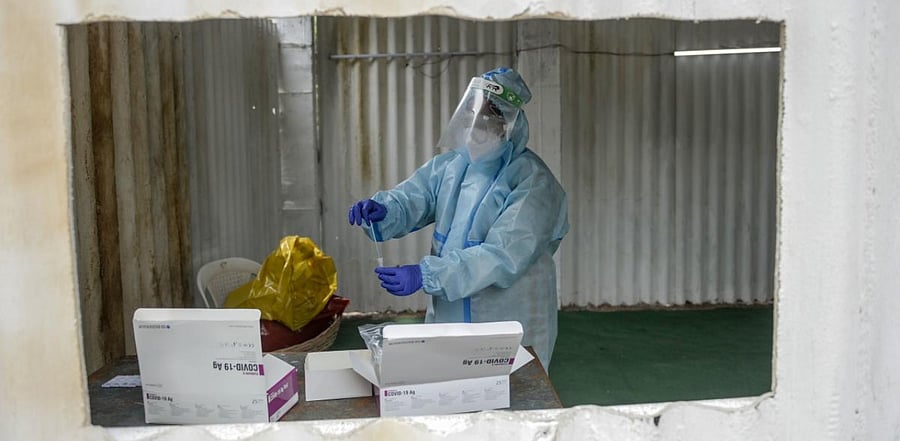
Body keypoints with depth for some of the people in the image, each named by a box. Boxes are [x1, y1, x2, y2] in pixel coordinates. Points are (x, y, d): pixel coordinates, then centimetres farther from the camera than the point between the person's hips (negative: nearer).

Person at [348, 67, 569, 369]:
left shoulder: (533, 181, -16)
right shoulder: (450, 164, 5)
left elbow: (504, 256, -25)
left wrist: (426, 275, -33)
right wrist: (380, 210, -29)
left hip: (510, 326, -5)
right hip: (446, 317, 5)